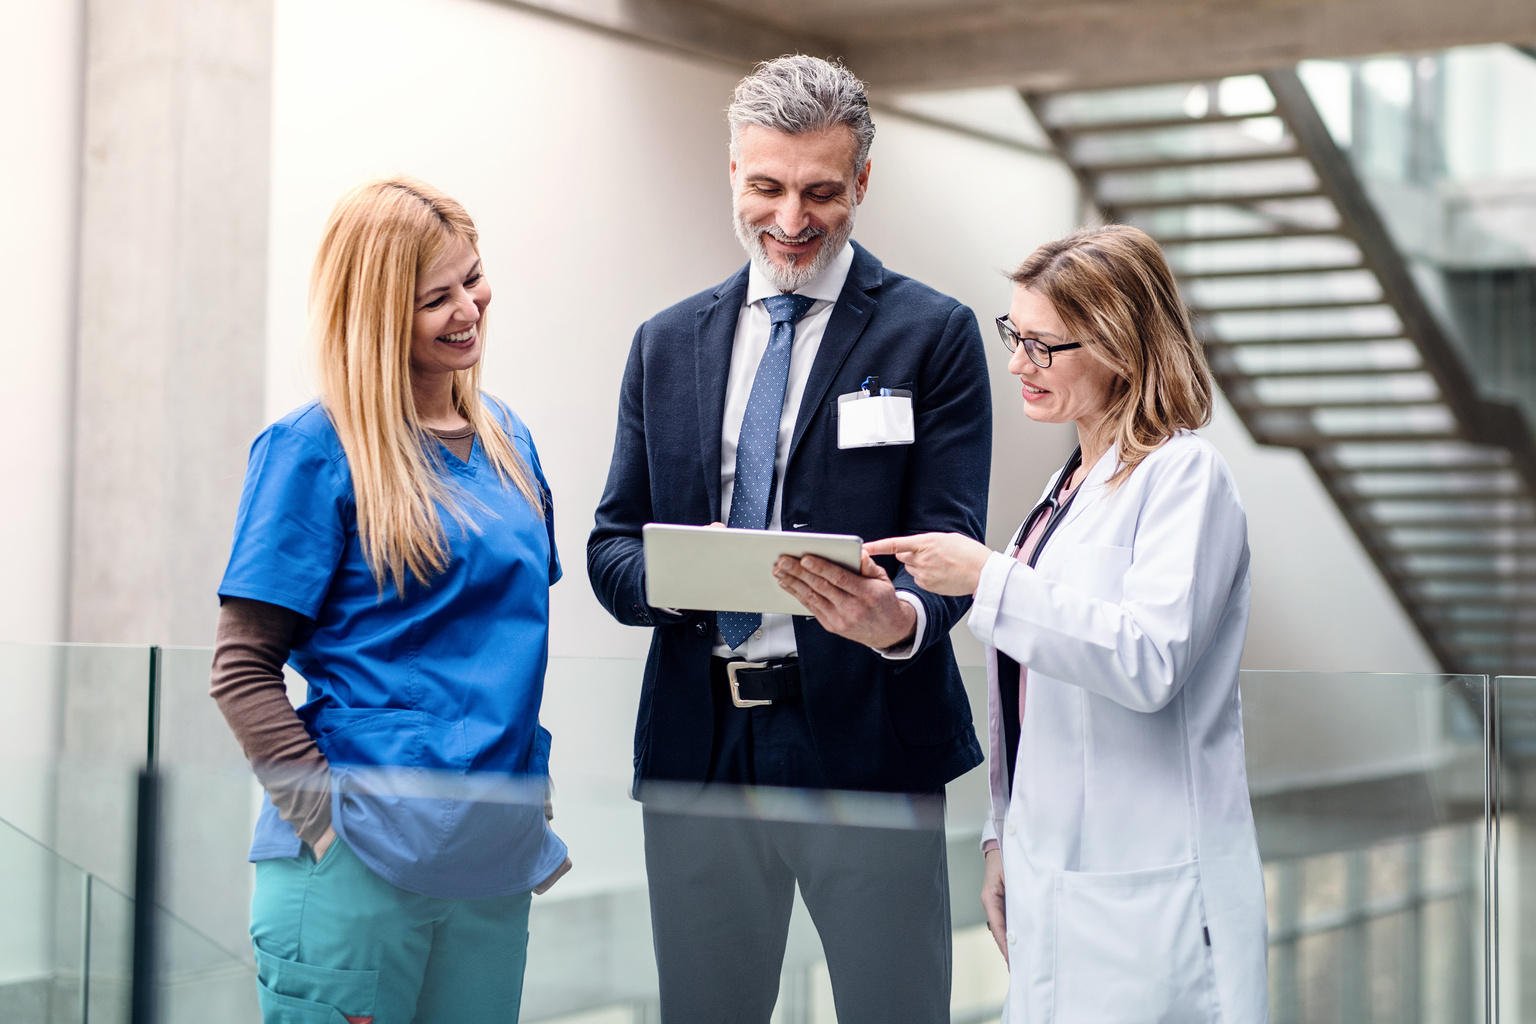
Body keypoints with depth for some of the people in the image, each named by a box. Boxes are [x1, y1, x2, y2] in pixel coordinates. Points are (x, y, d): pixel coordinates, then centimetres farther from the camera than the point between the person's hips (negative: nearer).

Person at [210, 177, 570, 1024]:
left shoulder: (506, 441, 11)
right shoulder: (316, 449, -8)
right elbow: (243, 669, -9)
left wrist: (532, 805, 11)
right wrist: (330, 821, -17)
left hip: (495, 859, 6)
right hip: (359, 866, -6)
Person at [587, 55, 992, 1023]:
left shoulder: (932, 333, 1)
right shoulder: (668, 343, 13)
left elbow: (949, 544, -6)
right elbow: (611, 545, 10)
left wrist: (902, 619, -29)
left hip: (864, 739, -3)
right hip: (699, 745, 4)